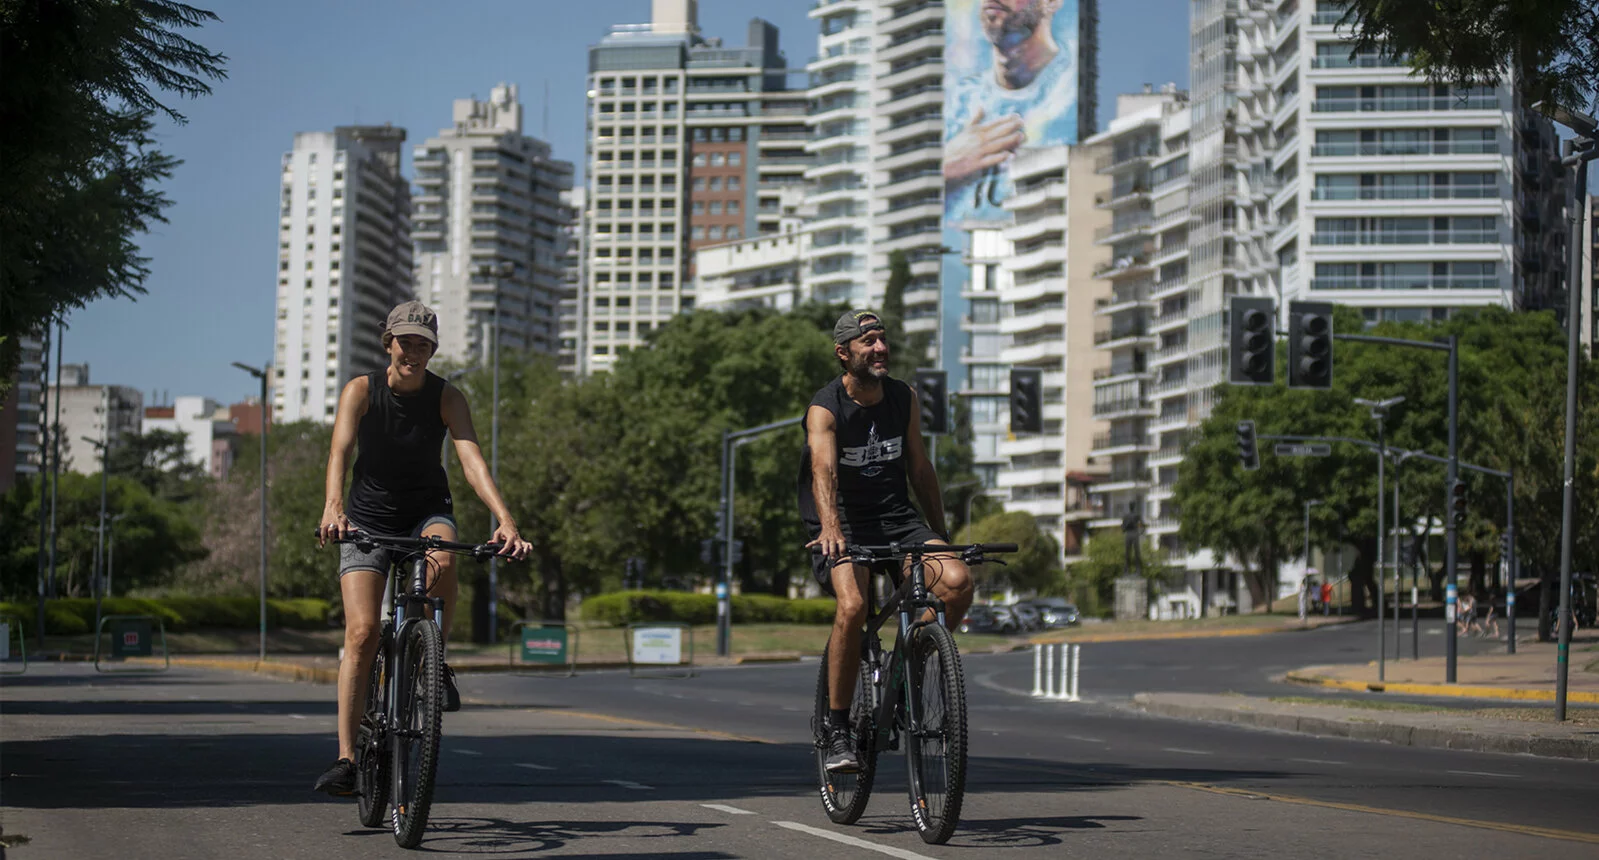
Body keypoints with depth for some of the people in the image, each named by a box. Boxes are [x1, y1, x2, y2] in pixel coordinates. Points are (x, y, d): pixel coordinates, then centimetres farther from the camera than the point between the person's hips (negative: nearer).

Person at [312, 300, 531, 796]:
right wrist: (333, 507, -47)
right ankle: (346, 759, -12)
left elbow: (472, 459, -24)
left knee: (443, 561, -36)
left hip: (428, 512, 0)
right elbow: (339, 452, -27)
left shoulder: (447, 397, -11)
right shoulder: (361, 391, -12)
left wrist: (505, 520, -40)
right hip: (368, 518, 0)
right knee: (362, 632, -15)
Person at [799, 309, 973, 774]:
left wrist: (940, 536, 14)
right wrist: (830, 525, -49)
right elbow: (823, 469, -31)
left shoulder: (904, 399, 4)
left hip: (898, 518, 5)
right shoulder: (824, 409, -13)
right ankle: (838, 731, -17)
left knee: (957, 581, -22)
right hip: (844, 526, -4)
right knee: (852, 605, -31)